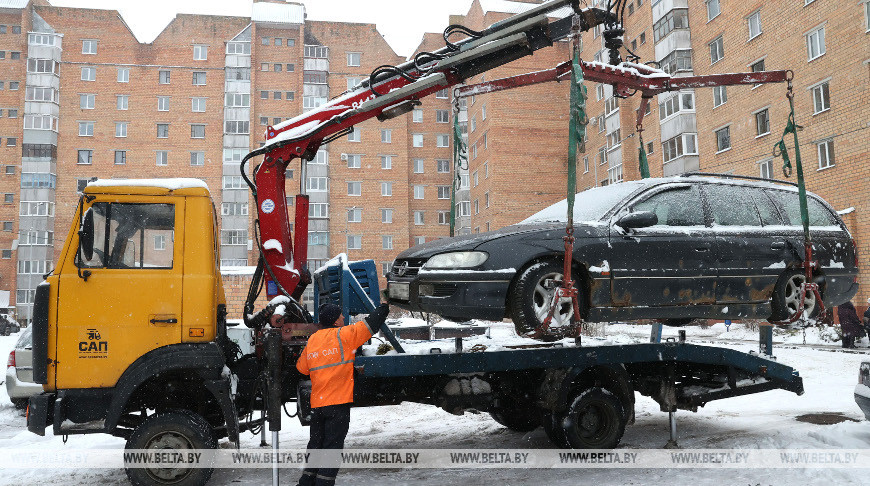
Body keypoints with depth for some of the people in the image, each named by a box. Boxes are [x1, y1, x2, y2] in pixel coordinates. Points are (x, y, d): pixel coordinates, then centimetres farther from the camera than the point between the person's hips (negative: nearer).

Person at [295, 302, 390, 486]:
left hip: (316, 402, 6)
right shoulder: (343, 335, -8)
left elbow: (301, 367, 19)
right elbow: (370, 325, -3)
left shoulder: (312, 340, 9)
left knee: (316, 444, 16)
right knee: (333, 445, -1)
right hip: (338, 402, -6)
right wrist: (384, 307, 13)